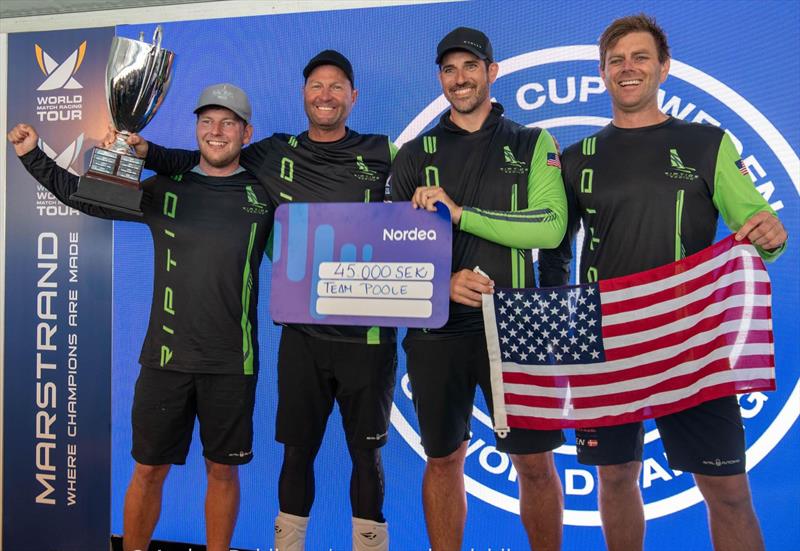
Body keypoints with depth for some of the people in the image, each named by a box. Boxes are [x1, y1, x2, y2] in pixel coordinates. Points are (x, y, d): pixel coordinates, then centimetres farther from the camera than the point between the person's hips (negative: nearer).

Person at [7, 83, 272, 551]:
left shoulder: (265, 197, 3)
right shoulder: (163, 191, 6)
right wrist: (33, 155, 6)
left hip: (232, 363, -1)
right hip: (165, 356, 1)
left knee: (223, 471, 11)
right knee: (149, 470, 10)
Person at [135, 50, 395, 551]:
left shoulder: (382, 153, 2)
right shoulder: (275, 155, 7)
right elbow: (201, 162, 14)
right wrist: (146, 151, 0)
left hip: (368, 335, -1)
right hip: (302, 333, 1)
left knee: (367, 454, 10)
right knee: (297, 452, 13)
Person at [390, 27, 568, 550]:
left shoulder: (533, 144, 7)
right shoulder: (416, 154, 10)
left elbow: (550, 227, -9)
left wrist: (460, 213, -16)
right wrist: (443, 283, -14)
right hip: (437, 327, 1)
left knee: (536, 462, 5)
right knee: (444, 460, 12)